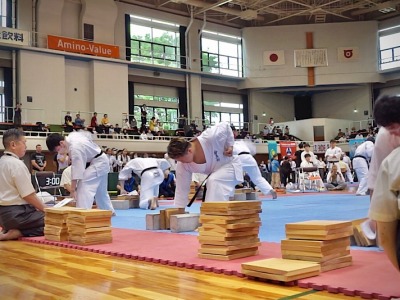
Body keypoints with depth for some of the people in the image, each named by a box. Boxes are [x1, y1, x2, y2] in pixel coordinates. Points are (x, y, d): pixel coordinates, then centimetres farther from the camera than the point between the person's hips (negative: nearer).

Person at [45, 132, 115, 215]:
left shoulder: (75, 148, -31)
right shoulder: (72, 135, -4)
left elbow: (77, 170, -32)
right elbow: (87, 134, 15)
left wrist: (73, 189, -28)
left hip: (98, 163, -10)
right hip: (102, 161, 10)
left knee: (84, 187, -22)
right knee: (101, 191, 20)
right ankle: (109, 211, 33)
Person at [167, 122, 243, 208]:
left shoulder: (210, 138, -38)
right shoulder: (182, 166, -22)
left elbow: (225, 126, -17)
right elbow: (181, 190, -14)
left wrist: (230, 145, -19)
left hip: (229, 165, -5)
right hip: (215, 173, 6)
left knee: (214, 182, -31)